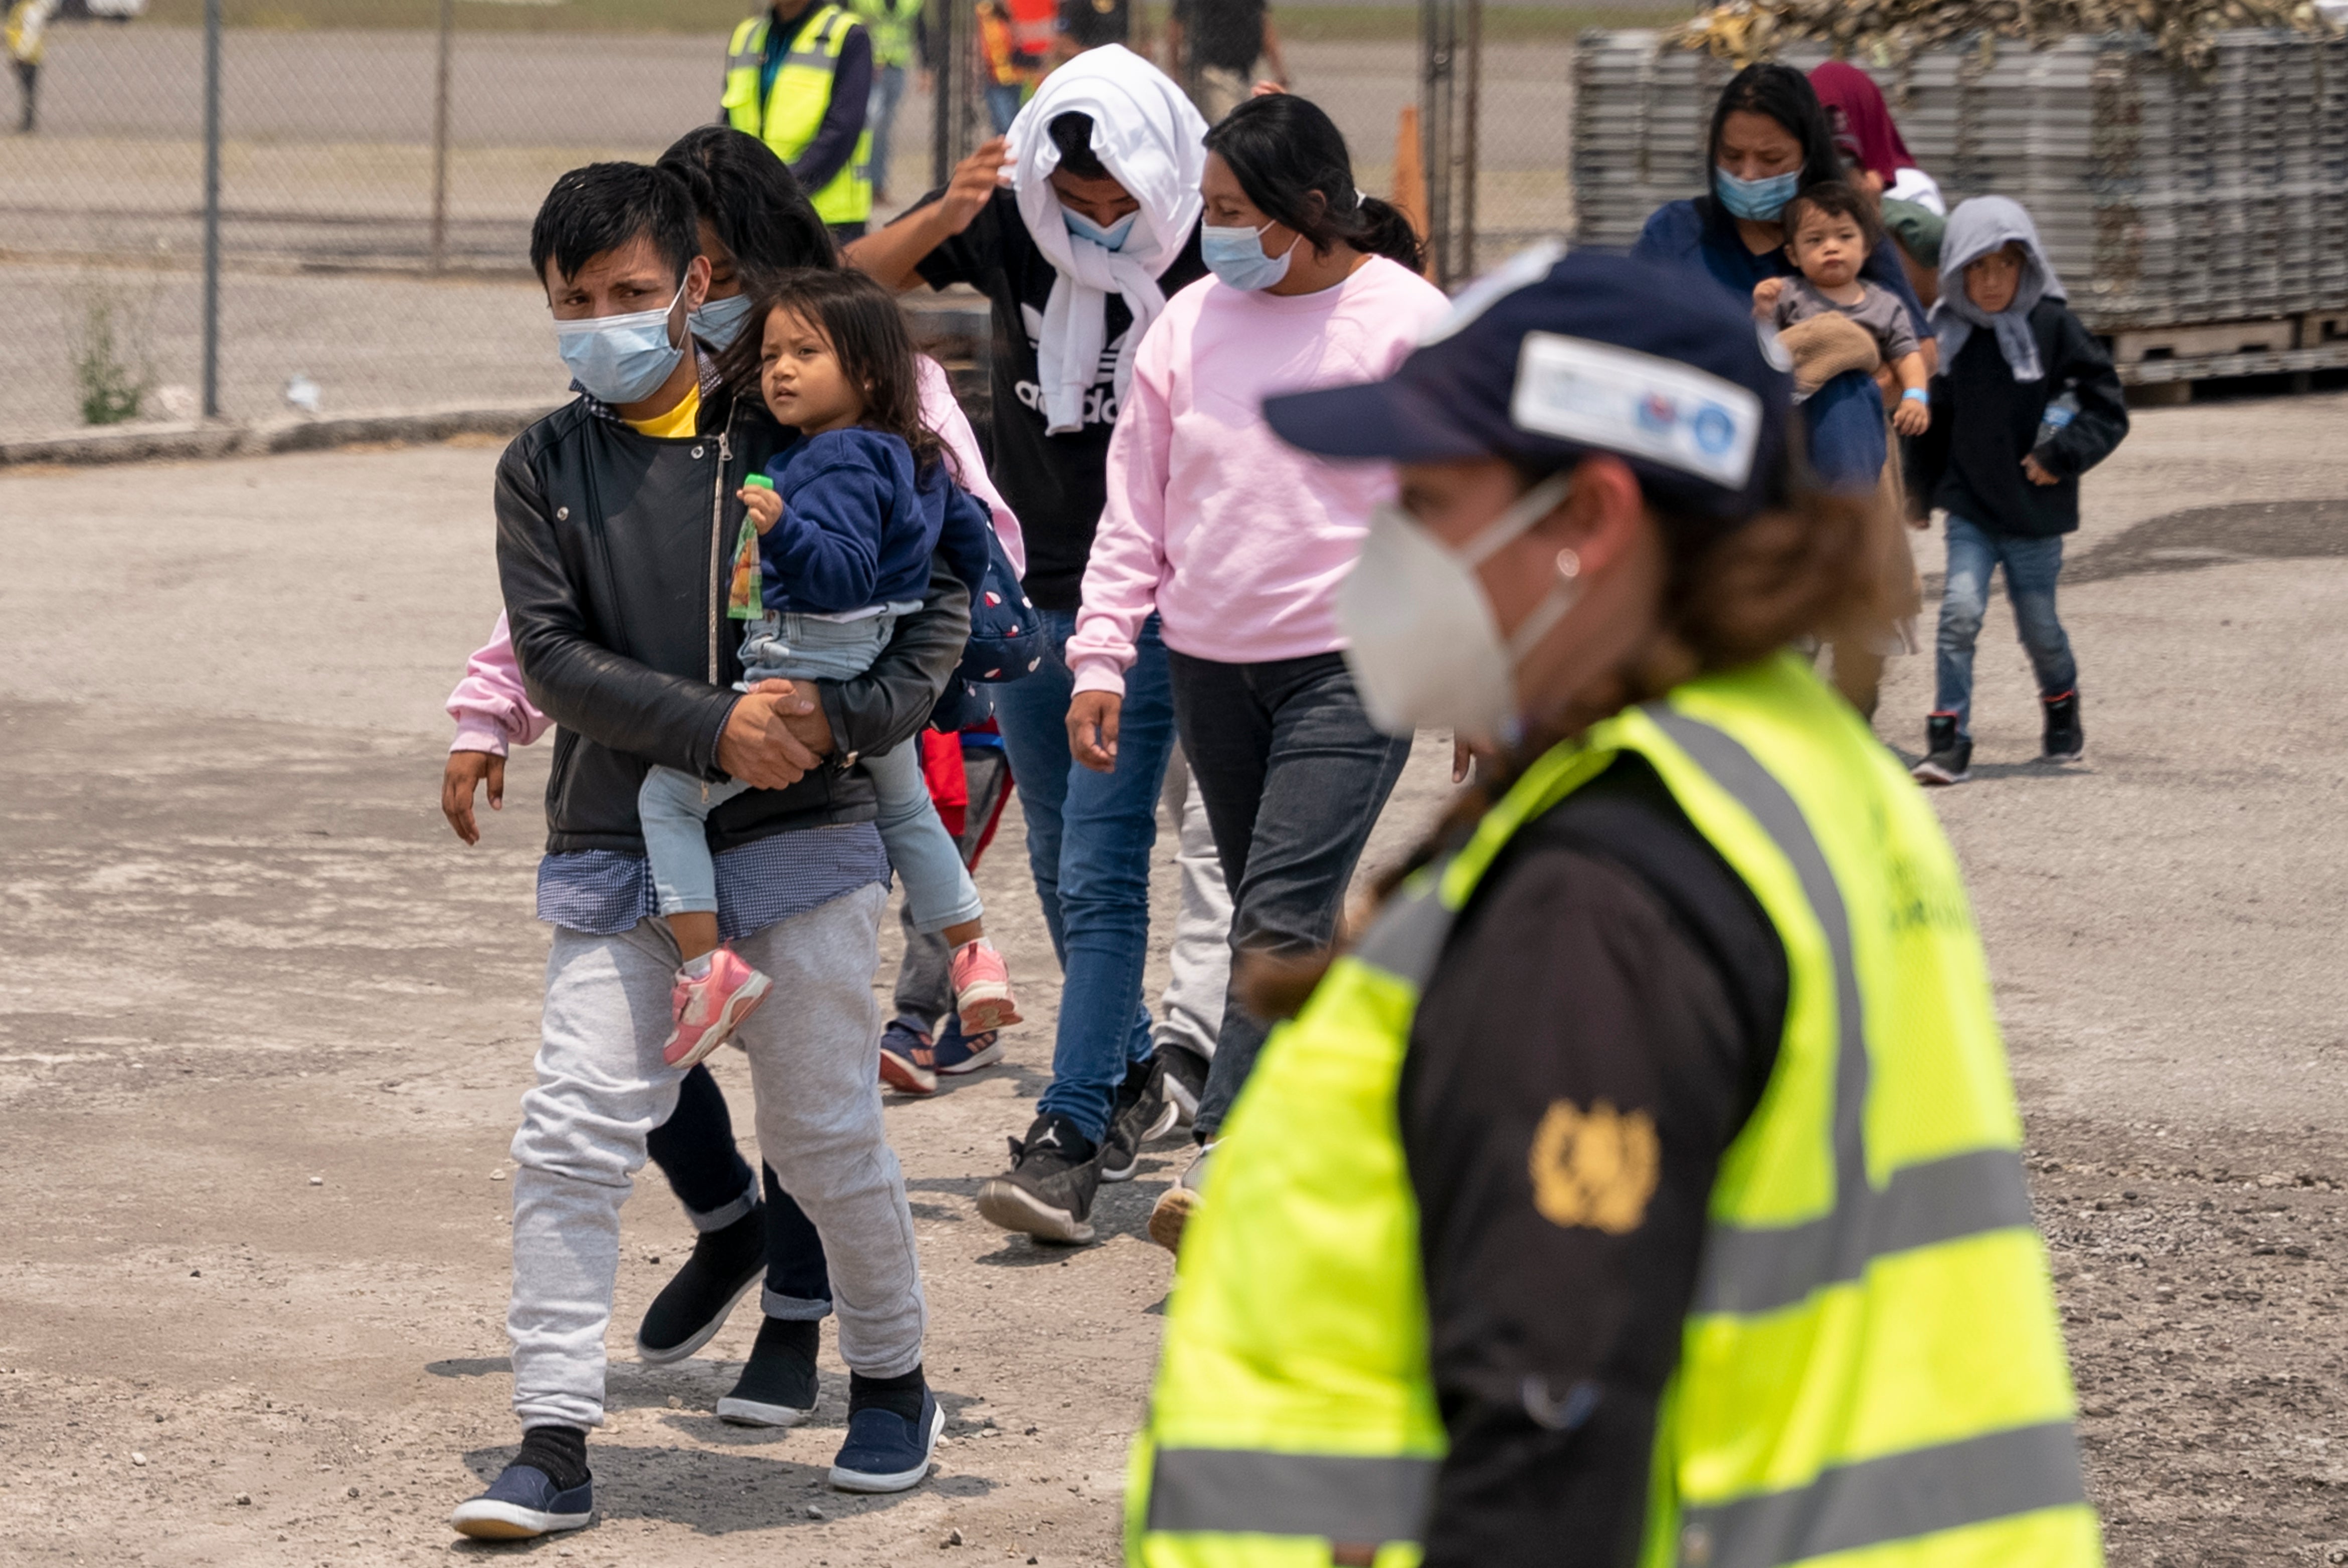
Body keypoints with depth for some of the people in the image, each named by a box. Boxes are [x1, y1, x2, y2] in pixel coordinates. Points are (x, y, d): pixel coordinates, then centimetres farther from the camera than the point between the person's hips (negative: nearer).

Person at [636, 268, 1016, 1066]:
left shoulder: (840, 466, -20)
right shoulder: (913, 460, 9)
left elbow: (846, 574, -30)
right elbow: (966, 531, 23)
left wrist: (785, 528, -44)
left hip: (804, 683, -10)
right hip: (884, 687, 10)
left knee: (667, 794, -7)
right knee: (906, 811, 34)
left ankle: (705, 964, -17)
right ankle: (974, 956, 45)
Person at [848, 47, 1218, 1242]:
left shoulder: (1206, 262, -15)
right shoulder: (1008, 221, -7)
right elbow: (856, 281, -9)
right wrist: (942, 216, -27)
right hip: (1026, 592, 5)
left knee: (1100, 869, -12)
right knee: (1059, 865, 15)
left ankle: (1068, 1141, -13)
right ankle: (1132, 1078, 33)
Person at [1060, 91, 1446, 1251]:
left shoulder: (1406, 322, -6)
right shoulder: (1192, 321, 6)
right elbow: (1137, 503, 10)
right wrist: (1101, 656, 5)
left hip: (1351, 662, -5)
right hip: (1212, 664, 6)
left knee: (1285, 915, -16)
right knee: (1270, 919, 12)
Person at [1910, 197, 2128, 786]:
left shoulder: (2054, 327, -9)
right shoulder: (1946, 333, 0)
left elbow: (2108, 406, -6)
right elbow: (1933, 421, 11)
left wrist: (2062, 455, -14)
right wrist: (1921, 492, 12)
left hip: (2035, 511, -1)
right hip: (1970, 509, 1)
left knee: (2038, 625, 10)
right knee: (1960, 610, -14)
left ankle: (2062, 710, 38)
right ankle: (1949, 741, -9)